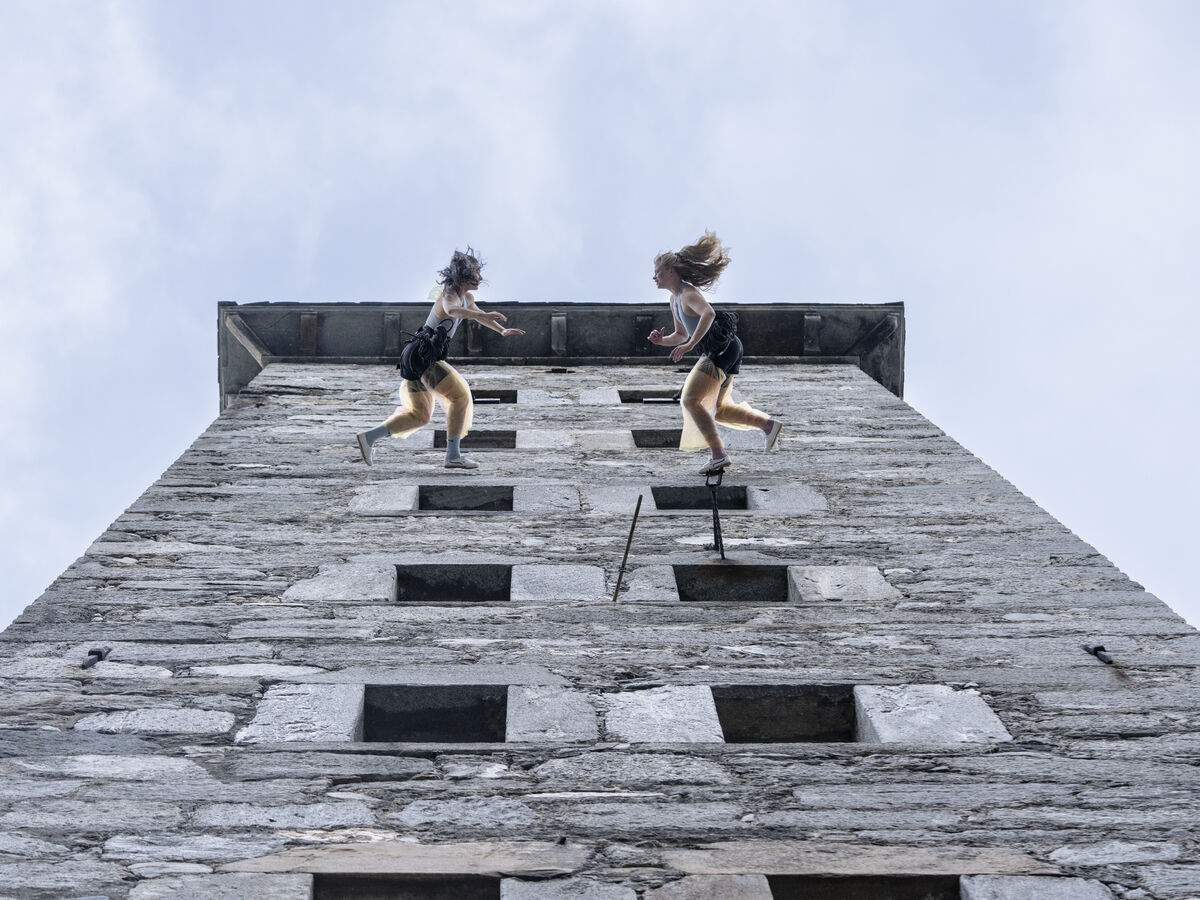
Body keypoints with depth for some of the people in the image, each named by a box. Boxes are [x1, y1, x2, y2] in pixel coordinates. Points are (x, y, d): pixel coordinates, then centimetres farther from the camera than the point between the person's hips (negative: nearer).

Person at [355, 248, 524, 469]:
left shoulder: (467, 297, 14)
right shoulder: (449, 295, -16)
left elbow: (478, 315, 36)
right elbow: (451, 310, -42)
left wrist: (502, 330, 30)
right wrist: (483, 316, -56)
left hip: (417, 359, 10)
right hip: (423, 357, -10)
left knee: (419, 414, 15)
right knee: (460, 397, -6)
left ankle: (369, 437, 9)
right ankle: (453, 455, -5)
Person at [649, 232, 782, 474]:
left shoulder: (689, 293, -14)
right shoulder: (674, 299, 15)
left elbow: (709, 313, -35)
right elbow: (682, 334, 25)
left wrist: (690, 345, -38)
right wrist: (662, 340, 5)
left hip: (723, 350, -10)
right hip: (716, 353, 10)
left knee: (690, 400, -12)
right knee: (718, 409, 14)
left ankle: (718, 454, -10)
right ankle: (768, 424, 19)